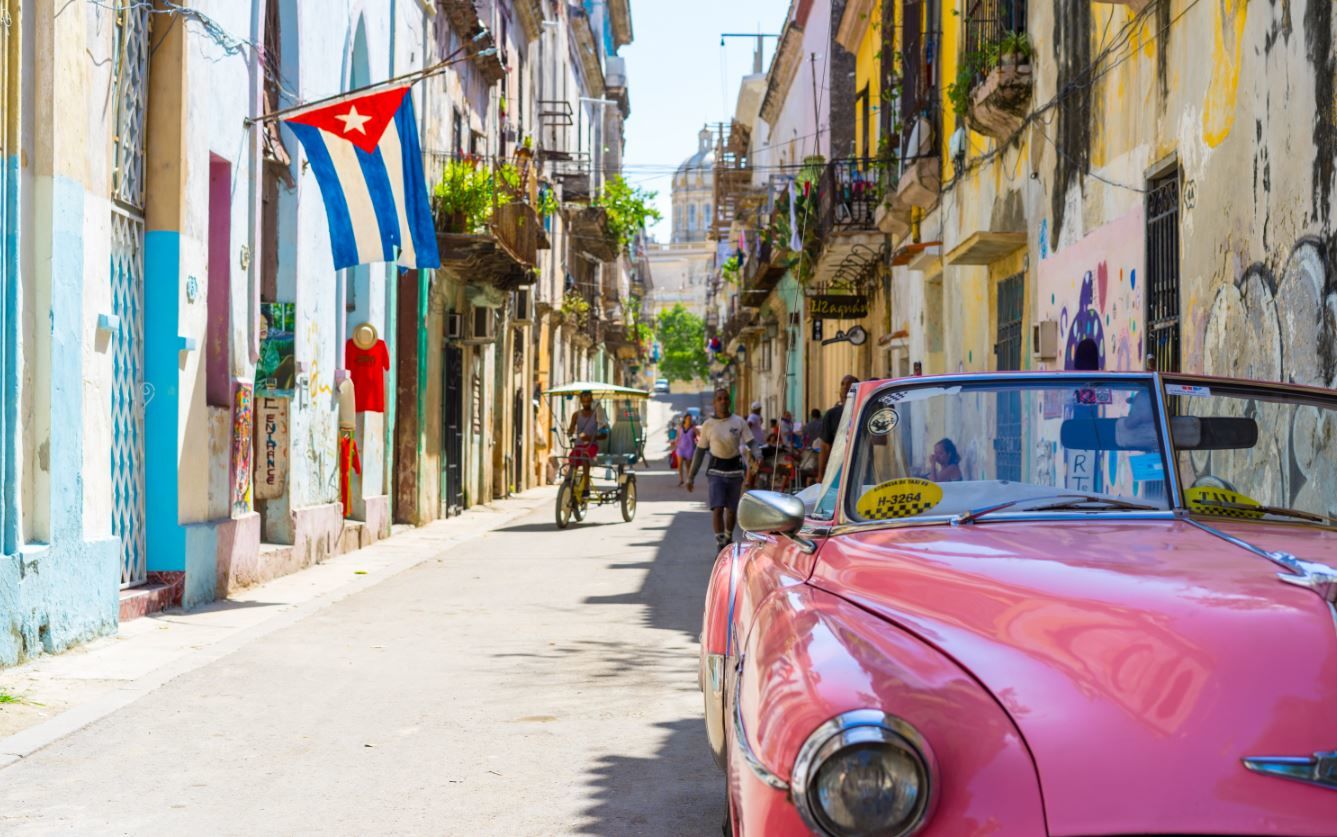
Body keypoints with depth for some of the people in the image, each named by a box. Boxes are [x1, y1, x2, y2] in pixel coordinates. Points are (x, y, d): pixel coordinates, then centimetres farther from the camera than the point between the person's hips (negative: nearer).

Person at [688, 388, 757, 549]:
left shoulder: (739, 422, 1)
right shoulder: (708, 425, 1)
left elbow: (751, 442, -1)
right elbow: (700, 451, 5)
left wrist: (752, 453, -26)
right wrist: (691, 476, 4)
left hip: (735, 469, 1)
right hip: (716, 470, -1)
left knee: (732, 509, 12)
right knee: (717, 508, -14)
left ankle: (728, 538, 35)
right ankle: (720, 544, -14)